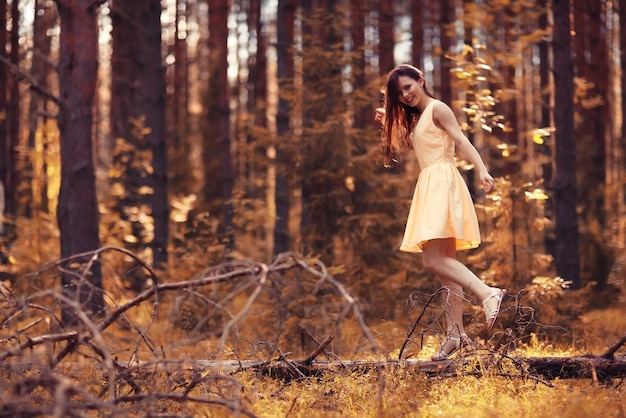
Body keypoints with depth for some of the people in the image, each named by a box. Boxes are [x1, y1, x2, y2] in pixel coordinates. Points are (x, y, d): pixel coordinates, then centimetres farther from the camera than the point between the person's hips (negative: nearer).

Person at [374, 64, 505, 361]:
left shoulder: (437, 109, -3)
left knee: (434, 260, -21)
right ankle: (455, 331, 4)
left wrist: (481, 170, -28)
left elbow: (461, 140, -14)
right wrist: (388, 123, 22)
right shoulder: (414, 120, 23)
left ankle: (489, 294, -30)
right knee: (444, 262, 5)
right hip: (428, 187, 9)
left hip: (442, 183, -9)